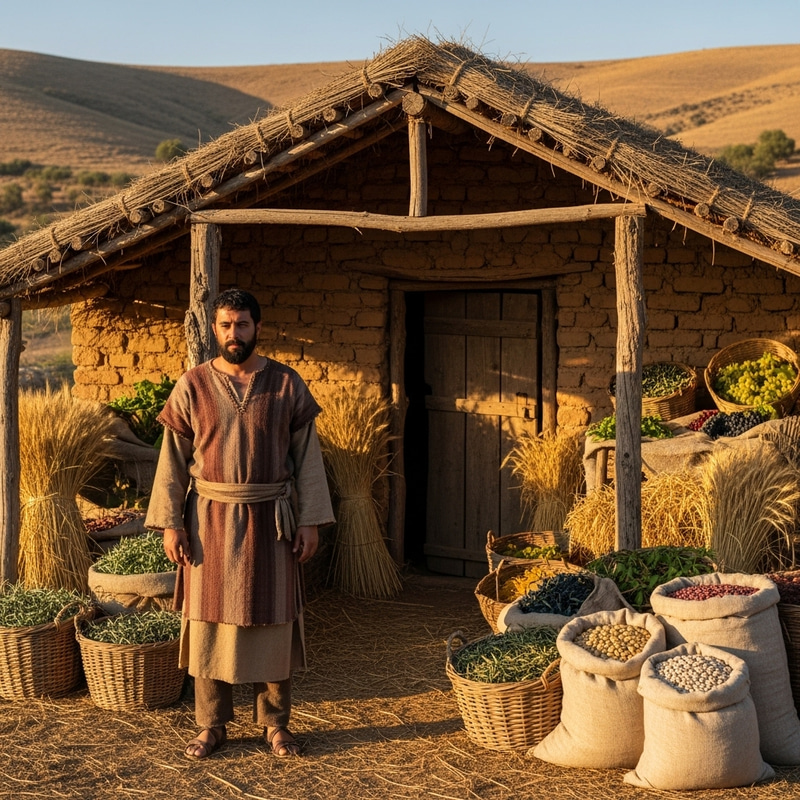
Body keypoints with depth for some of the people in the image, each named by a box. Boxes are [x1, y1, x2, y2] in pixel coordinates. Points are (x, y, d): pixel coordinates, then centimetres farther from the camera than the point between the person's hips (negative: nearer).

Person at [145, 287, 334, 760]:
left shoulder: (286, 384, 0)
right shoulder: (193, 386, 0)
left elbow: (307, 455, 2)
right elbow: (173, 459, 2)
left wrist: (310, 520, -3)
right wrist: (169, 523, -4)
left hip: (271, 520, 0)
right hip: (211, 520, 0)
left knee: (273, 619, 5)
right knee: (210, 620, 4)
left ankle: (275, 723, 18)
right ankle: (212, 726, 16)